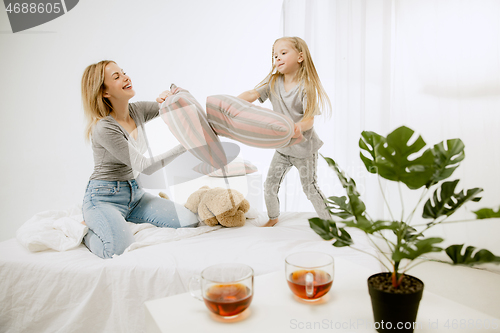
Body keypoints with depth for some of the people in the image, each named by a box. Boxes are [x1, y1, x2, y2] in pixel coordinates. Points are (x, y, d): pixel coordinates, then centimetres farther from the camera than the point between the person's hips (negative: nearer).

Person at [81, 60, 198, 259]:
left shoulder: (137, 111, 0)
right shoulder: (104, 128, -21)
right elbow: (145, 166, -21)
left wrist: (172, 96, -19)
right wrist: (183, 147, -24)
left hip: (134, 193, 7)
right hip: (104, 197, -7)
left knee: (190, 222, -8)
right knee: (119, 249, -33)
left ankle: (126, 221, 12)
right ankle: (87, 229, 2)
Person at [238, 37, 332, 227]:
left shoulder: (306, 86, -16)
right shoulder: (273, 82, -3)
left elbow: (309, 119, -21)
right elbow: (252, 95, -16)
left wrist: (299, 128, -45)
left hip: (304, 147, -5)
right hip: (282, 146, 5)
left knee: (310, 187, 2)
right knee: (270, 185, 9)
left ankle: (330, 222, 20)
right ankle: (273, 217, 34)